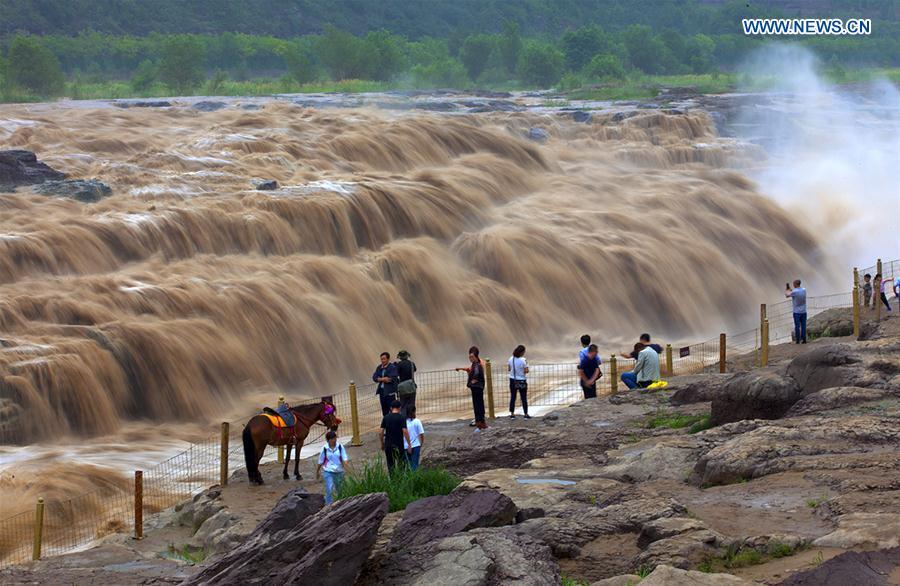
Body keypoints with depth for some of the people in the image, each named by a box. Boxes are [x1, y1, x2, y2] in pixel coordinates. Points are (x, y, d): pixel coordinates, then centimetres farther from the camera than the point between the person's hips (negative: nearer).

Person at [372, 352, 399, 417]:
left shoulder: (392, 367, -9)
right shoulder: (379, 367, 11)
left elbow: (392, 378, -20)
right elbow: (374, 377, 2)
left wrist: (381, 379, -11)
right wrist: (383, 379, -14)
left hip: (390, 391, -7)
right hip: (382, 391, 7)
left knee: (392, 409, -6)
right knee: (384, 410, 12)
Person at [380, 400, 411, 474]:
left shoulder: (385, 418, 3)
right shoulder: (401, 418, -8)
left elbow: (382, 431, 2)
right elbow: (405, 431, -14)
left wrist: (382, 444, 14)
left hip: (388, 445, 3)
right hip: (399, 445, -3)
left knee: (390, 465, 9)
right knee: (400, 464, 8)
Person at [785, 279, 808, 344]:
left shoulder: (794, 292, -17)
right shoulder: (804, 290, 0)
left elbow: (787, 295, 0)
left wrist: (786, 289, 19)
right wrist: (789, 288, 22)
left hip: (797, 312, -5)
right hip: (803, 311, 5)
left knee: (797, 326, 1)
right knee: (803, 326, 6)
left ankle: (797, 340, 3)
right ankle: (803, 339, 5)